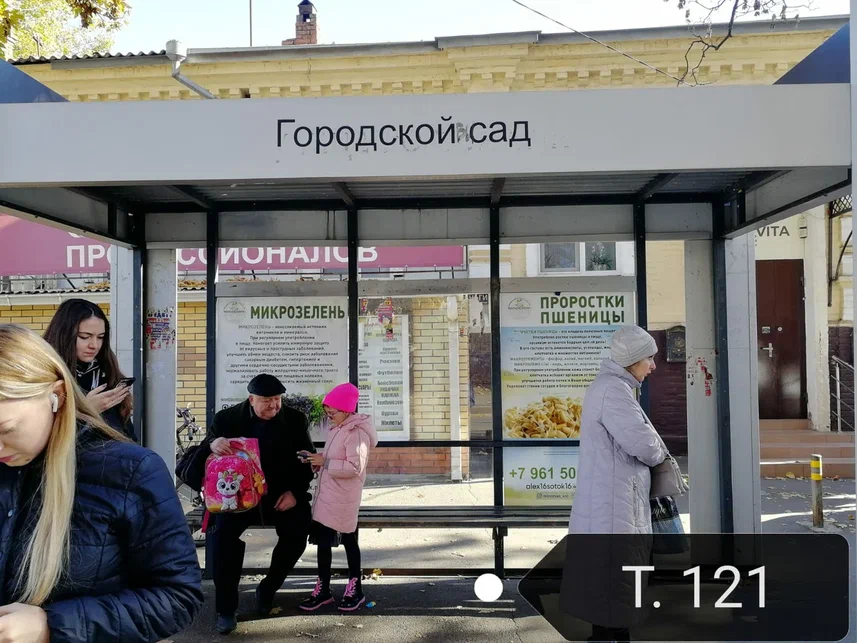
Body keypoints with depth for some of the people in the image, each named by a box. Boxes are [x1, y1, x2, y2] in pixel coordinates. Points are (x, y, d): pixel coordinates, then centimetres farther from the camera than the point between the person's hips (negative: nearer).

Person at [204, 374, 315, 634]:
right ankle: (226, 607, -10)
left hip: (283, 494, 1)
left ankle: (268, 587, 3)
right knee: (223, 532, -25)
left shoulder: (296, 420, 0)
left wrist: (295, 491, -10)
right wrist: (212, 444, -24)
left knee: (298, 531, -23)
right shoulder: (227, 418, -1)